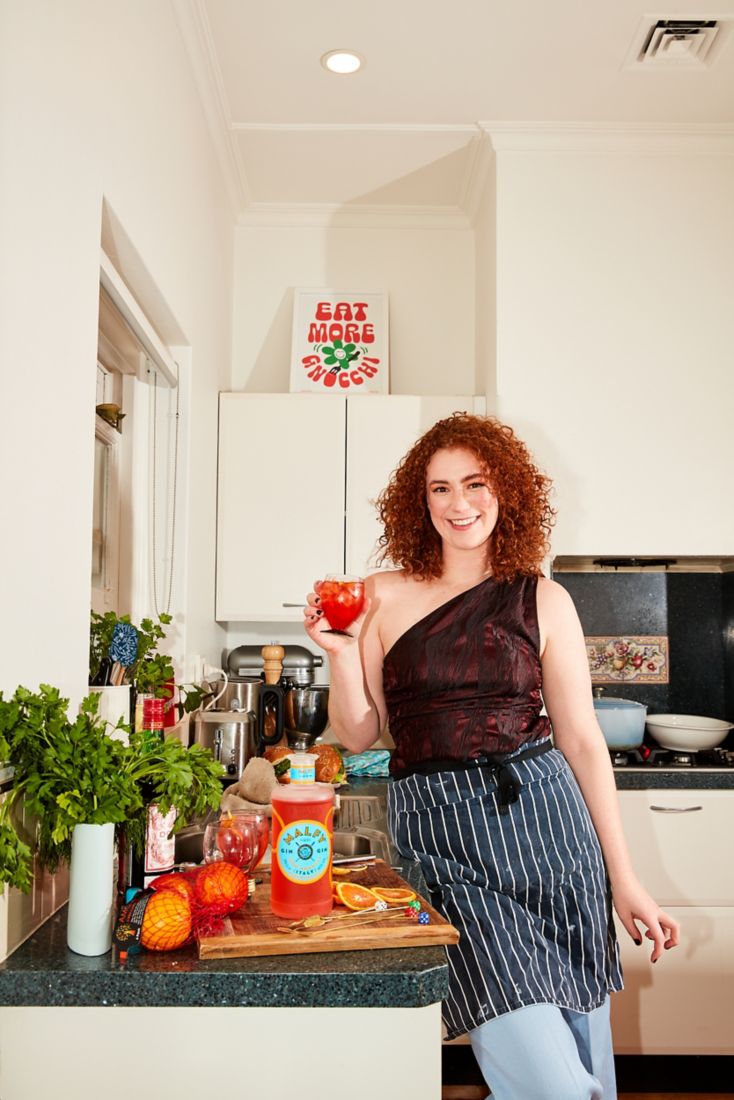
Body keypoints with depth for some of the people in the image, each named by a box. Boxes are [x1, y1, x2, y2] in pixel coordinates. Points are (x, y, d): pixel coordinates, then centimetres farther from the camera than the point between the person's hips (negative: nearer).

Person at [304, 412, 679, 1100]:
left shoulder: (542, 600, 4)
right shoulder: (384, 598, 3)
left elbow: (581, 739, 5)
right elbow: (358, 736, 7)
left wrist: (623, 880, 4)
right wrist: (340, 652, -10)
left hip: (543, 816, 2)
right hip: (438, 833, -1)